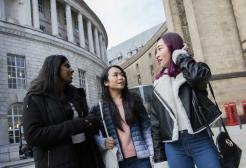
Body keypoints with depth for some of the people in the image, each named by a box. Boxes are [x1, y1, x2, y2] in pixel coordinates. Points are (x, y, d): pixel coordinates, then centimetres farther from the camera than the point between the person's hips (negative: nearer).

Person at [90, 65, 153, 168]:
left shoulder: (134, 100, 4)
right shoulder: (99, 108, -1)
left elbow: (146, 127, 4)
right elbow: (94, 134, 5)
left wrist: (152, 154, 0)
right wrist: (103, 142, -15)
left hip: (141, 158, 1)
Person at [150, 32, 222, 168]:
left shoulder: (191, 71, 2)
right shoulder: (158, 84, 11)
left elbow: (197, 75, -26)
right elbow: (155, 120, 10)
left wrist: (179, 55, -8)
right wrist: (158, 152, 6)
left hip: (201, 141, -3)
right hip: (174, 146, 3)